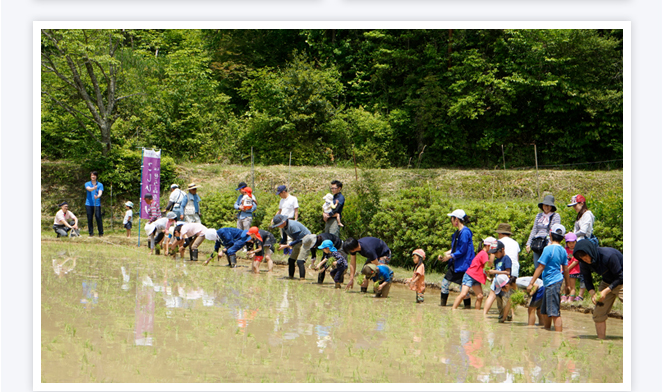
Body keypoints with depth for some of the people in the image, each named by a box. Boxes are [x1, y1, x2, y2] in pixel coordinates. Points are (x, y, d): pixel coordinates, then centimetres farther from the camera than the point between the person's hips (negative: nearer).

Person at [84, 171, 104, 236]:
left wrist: (97, 196, -31)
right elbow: (89, 189, -14)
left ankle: (101, 233, 0)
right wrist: (93, 188, -36)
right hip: (89, 204, 1)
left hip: (97, 204, -1)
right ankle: (91, 233, 9)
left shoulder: (100, 184, 8)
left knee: (98, 218, -7)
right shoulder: (87, 184, 9)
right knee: (89, 219, 1)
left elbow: (100, 193, -8)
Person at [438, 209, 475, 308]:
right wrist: (445, 254, 9)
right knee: (445, 283, 10)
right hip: (455, 264, 10)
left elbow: (462, 251, -20)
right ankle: (442, 306, 20)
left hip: (463, 265, -10)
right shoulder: (457, 232, 11)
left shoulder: (465, 232, -18)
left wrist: (450, 256, -13)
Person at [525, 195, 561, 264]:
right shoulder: (539, 215, 18)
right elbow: (534, 230, 20)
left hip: (548, 243, -5)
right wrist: (528, 243, 13)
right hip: (537, 244, 5)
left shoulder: (556, 216, 4)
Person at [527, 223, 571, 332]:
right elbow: (566, 268, 15)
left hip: (552, 282, -9)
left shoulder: (548, 249, -14)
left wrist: (531, 283, -11)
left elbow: (540, 267, -14)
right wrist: (567, 284, 25)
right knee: (545, 311, 19)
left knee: (554, 313, -9)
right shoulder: (562, 250, 8)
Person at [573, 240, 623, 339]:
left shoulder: (609, 255, -32)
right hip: (607, 283, 6)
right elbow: (587, 280, 1)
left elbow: (620, 277, -23)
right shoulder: (584, 263, -14)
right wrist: (592, 293, -17)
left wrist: (606, 291, -27)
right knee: (598, 314, 2)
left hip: (621, 283, -6)